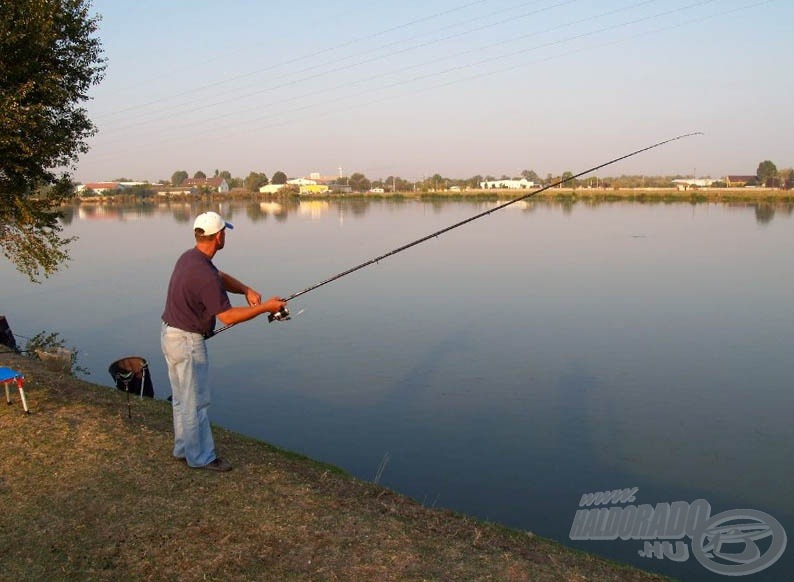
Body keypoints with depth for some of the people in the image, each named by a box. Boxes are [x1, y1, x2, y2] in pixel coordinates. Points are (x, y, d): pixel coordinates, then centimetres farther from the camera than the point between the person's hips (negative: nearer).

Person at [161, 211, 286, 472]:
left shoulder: (189, 257, 3)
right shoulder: (204, 274, -27)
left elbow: (222, 278, 14)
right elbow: (227, 316, -24)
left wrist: (246, 290, -4)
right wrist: (265, 307, -17)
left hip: (170, 334, 10)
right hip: (187, 341, -10)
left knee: (182, 399, 20)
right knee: (196, 402, 2)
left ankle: (183, 448, 33)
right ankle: (201, 457, 14)